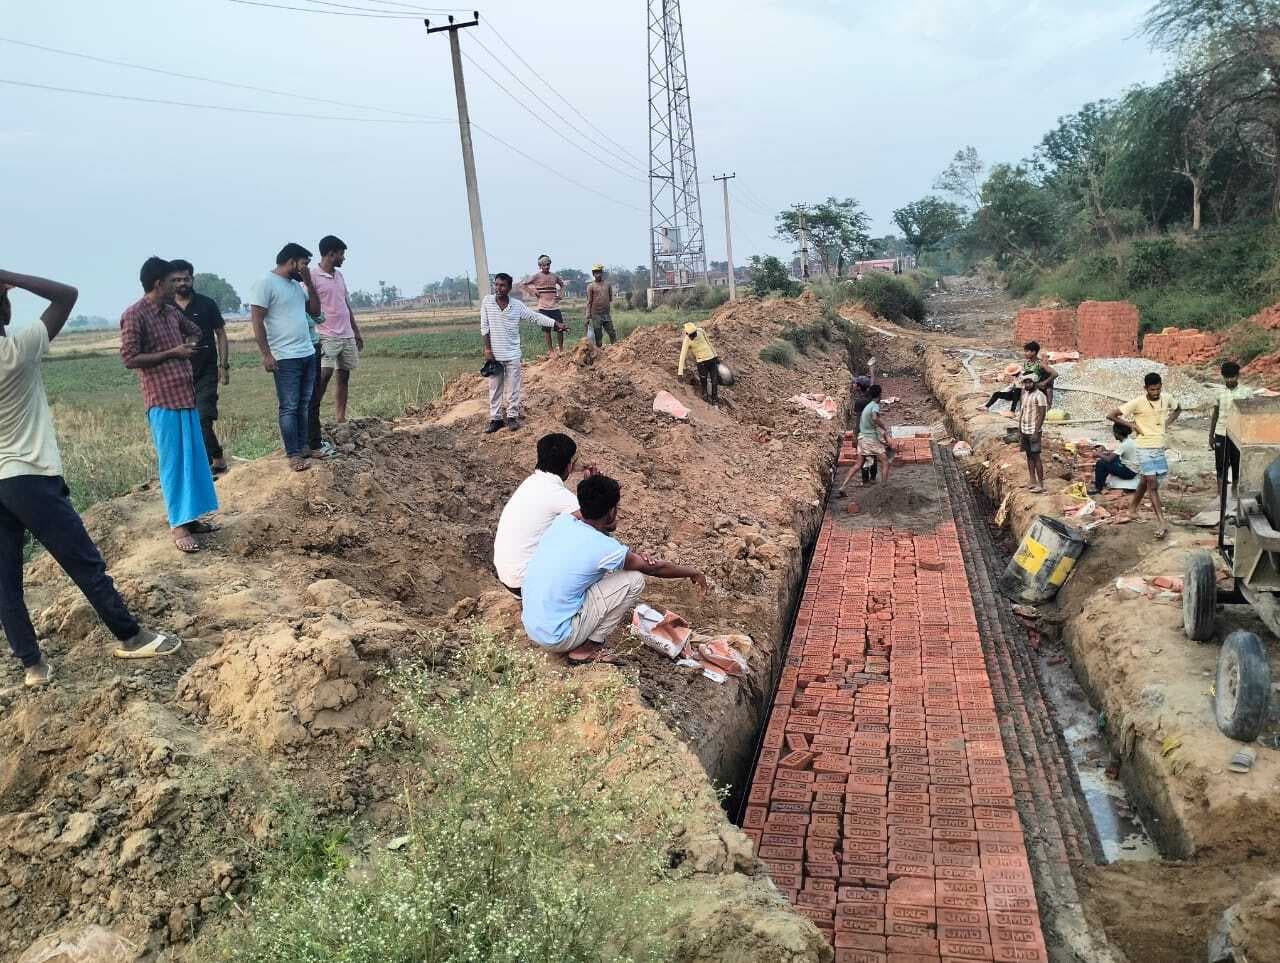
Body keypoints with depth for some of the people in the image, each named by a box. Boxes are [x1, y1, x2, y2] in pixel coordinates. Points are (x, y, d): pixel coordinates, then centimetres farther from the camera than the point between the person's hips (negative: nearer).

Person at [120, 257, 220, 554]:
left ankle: (189, 517, 20)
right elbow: (130, 359, -15)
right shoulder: (134, 315, -11)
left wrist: (189, 345, 11)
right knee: (173, 461, -4)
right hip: (162, 399, -8)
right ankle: (178, 526, 1)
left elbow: (195, 330, 31)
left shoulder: (171, 311, 12)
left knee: (193, 457, 10)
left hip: (186, 394, 8)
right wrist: (171, 353, -15)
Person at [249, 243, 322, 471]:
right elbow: (257, 322, -13)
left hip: (308, 354, 8)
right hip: (285, 358, -8)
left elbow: (315, 310, 18)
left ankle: (304, 446, 19)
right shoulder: (265, 284, -10)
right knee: (289, 407, -4)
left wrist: (309, 282, 7)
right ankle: (293, 455, -1)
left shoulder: (297, 285, 15)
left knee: (304, 404, 11)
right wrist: (266, 354, -17)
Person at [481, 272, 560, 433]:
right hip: (494, 354, 0)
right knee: (494, 388, 8)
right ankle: (495, 418, 16)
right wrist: (487, 349, -6)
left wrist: (557, 323, -4)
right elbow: (484, 326, -3)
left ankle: (512, 416, 18)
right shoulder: (487, 301, -5)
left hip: (512, 354, 0)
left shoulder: (517, 305, -5)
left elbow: (535, 317, 1)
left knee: (513, 388, 6)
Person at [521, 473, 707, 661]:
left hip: (530, 624, 7)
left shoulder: (562, 521, -3)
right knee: (634, 579, -4)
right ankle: (588, 646, 2)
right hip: (555, 638, -7)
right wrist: (692, 572, 14)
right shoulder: (603, 548, -19)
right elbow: (655, 568, -2)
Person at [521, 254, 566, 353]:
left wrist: (561, 295, 13)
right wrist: (532, 292, -6)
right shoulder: (536, 276, -2)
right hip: (543, 307, -3)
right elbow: (522, 284, -1)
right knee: (546, 329, 2)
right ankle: (549, 350, 11)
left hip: (555, 306, 3)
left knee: (560, 328, 1)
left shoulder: (554, 276, 10)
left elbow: (562, 285, 29)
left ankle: (561, 349, 14)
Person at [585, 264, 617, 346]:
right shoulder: (591, 286, 2)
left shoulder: (608, 285, 10)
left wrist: (611, 313, 11)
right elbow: (589, 302, 2)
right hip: (596, 314, -2)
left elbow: (611, 300, 16)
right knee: (598, 336, 0)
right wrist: (588, 317, -2)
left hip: (606, 314, 2)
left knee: (612, 333, -3)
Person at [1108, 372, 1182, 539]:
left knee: (1146, 481, 17)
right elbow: (1111, 415, -13)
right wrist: (1130, 425, -13)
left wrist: (1168, 422, 6)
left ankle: (1133, 507, 40)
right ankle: (1162, 524, -11)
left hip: (1160, 447, 5)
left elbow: (1178, 409, 23)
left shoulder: (1166, 399, -1)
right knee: (1153, 484, -9)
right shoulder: (1137, 403, -16)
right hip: (1145, 448, -5)